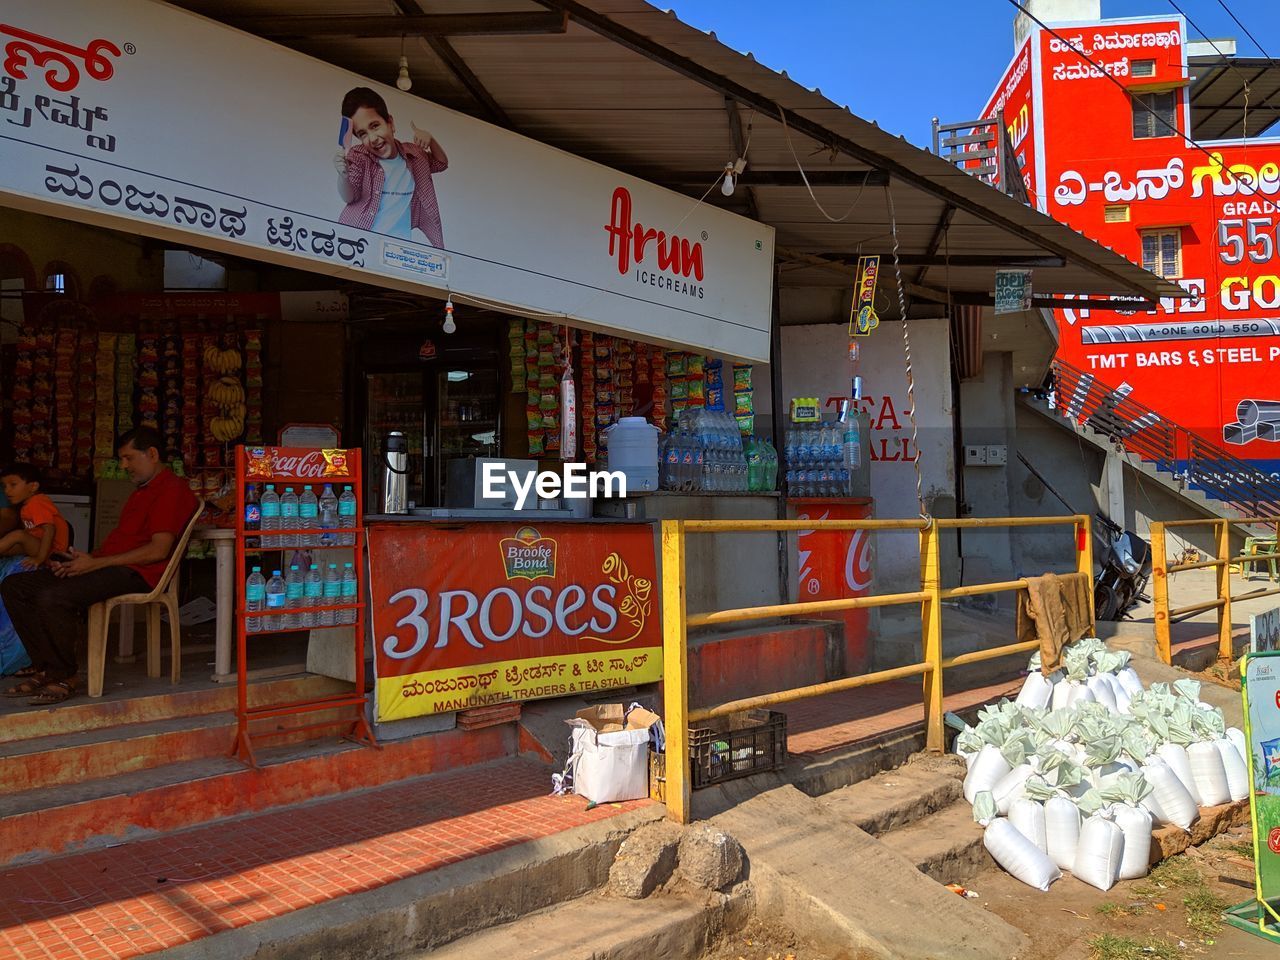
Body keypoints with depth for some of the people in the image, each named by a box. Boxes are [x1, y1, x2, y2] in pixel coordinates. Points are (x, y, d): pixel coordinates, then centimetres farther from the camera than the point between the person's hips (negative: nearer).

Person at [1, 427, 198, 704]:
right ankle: (46, 669, -1)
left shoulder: (173, 490, -9)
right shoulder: (142, 491, 26)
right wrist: (82, 559, 4)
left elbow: (158, 550, -19)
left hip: (136, 574, -11)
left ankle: (65, 677, -11)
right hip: (107, 566, 11)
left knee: (52, 598, -30)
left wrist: (95, 563, -16)